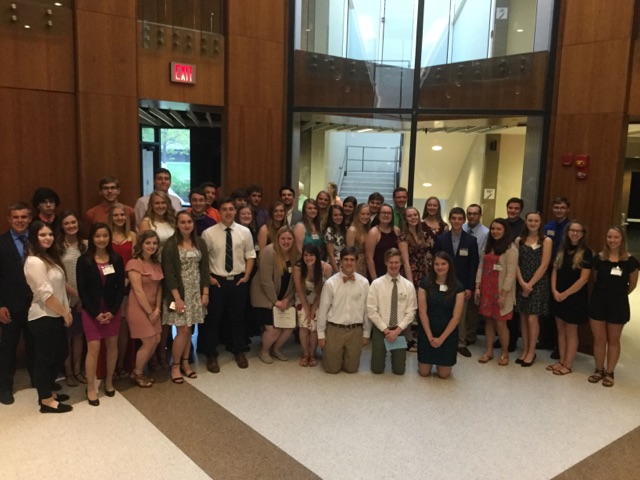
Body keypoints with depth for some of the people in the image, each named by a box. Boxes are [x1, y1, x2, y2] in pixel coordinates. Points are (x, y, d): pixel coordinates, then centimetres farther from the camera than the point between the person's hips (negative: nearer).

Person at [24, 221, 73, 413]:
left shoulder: (50, 257, 11)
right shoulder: (35, 262, -19)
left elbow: (60, 284, 16)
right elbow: (46, 294, -22)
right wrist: (65, 313, -13)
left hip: (55, 315, 10)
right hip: (44, 317, -10)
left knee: (59, 354, 17)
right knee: (45, 358, 3)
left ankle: (47, 392, 32)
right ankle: (46, 401, 16)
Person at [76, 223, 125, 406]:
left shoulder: (117, 259, 1)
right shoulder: (84, 261, -4)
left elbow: (121, 287, 0)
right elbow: (82, 290, -6)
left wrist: (113, 311, -10)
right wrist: (95, 313, -12)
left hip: (112, 310, 2)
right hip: (91, 311, -2)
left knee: (112, 345, 9)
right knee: (93, 347, -5)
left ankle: (109, 381, 26)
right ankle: (90, 388, 8)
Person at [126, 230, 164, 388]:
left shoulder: (156, 263, 8)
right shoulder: (134, 263, -15)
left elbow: (159, 287, 7)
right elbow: (138, 291, -18)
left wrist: (157, 309, -3)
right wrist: (150, 312, -14)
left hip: (152, 308, 7)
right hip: (139, 308, -7)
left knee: (156, 340, 5)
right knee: (149, 342, -5)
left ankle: (140, 371, 24)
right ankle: (137, 374, 17)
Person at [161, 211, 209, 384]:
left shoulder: (200, 243, 4)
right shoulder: (171, 245, -9)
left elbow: (205, 269, 6)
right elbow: (169, 274, -12)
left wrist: (205, 293, 0)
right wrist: (177, 298, -16)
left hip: (196, 292, 4)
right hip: (179, 292, -4)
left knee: (189, 330, 10)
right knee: (183, 331, -4)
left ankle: (185, 363, 24)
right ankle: (175, 366, 13)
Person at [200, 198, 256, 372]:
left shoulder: (244, 232, -1)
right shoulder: (209, 233, -7)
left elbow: (250, 255, 6)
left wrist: (246, 276, -2)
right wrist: (208, 278, -6)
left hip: (239, 281, 2)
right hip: (217, 282, -2)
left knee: (238, 318, 14)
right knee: (213, 319, 6)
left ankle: (239, 352, 32)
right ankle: (211, 355, 22)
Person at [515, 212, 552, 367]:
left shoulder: (546, 241, -2)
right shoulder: (519, 240, 5)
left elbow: (544, 266, -8)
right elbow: (515, 264, 1)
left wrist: (530, 284, -11)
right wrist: (522, 283, -12)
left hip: (538, 284, -3)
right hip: (521, 283, 3)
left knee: (532, 318, -5)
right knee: (523, 317, 7)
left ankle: (531, 351, 10)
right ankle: (524, 350, 19)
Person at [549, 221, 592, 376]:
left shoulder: (586, 252, -9)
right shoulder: (561, 249, 7)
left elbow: (583, 279, -14)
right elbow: (554, 271, 8)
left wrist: (565, 294, -13)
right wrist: (554, 290, -7)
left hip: (575, 297, -5)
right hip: (558, 296, 5)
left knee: (571, 331, 4)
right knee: (561, 330, 12)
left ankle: (568, 364, 14)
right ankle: (561, 361, 22)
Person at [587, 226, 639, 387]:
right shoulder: (598, 258, -2)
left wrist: (619, 294, 12)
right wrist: (603, 292, 8)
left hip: (618, 305, -2)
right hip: (598, 302, 2)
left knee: (613, 340, 11)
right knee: (598, 339, 8)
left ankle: (609, 373, 22)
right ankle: (599, 370, 24)